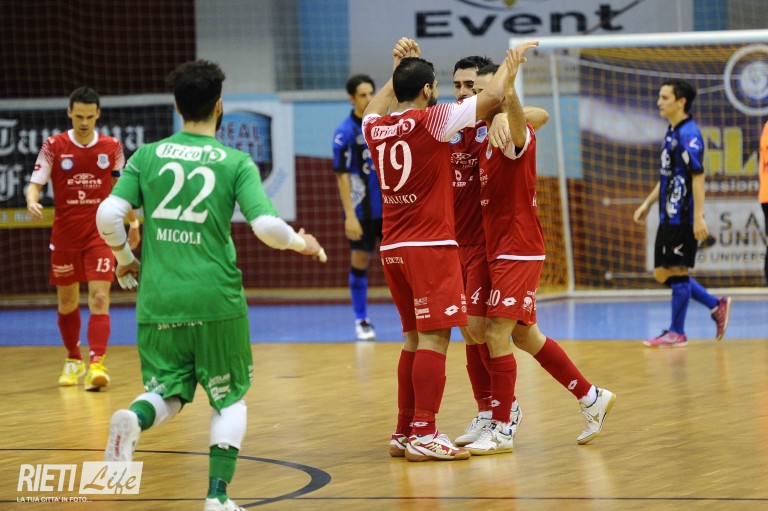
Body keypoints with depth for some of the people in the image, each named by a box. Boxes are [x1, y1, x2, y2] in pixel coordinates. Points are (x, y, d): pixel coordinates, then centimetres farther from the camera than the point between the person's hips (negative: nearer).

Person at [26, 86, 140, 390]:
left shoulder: (112, 148, 1)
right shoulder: (54, 146, -3)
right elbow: (35, 183, -6)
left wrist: (133, 222, 18)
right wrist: (32, 202, -27)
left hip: (100, 234, -1)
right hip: (64, 236, 1)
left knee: (99, 298, -13)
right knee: (67, 302, 11)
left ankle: (96, 364, -20)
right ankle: (73, 361, 30)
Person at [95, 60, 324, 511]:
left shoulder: (147, 156, 5)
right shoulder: (236, 163, -1)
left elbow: (108, 216, -3)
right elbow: (266, 226, -11)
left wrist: (125, 260, 16)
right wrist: (302, 243, 10)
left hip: (158, 298, 2)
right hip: (216, 298, -2)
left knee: (170, 393, 15)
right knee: (230, 398, 14)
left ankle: (134, 418, -19)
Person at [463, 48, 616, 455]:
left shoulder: (516, 135, -15)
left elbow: (519, 132, -40)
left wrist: (510, 94, -62)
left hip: (518, 251, -9)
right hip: (499, 251, 9)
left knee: (497, 334, -10)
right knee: (523, 335, 14)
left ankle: (500, 430, -3)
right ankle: (591, 398, 26)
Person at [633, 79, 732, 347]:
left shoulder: (689, 134, -15)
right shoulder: (671, 132, 15)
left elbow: (697, 176, -20)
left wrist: (699, 217, -24)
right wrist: (647, 204, 23)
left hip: (683, 219, -10)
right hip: (668, 217, 10)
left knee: (677, 271, -3)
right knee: (662, 273, 11)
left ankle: (676, 333, 6)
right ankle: (717, 306, 20)